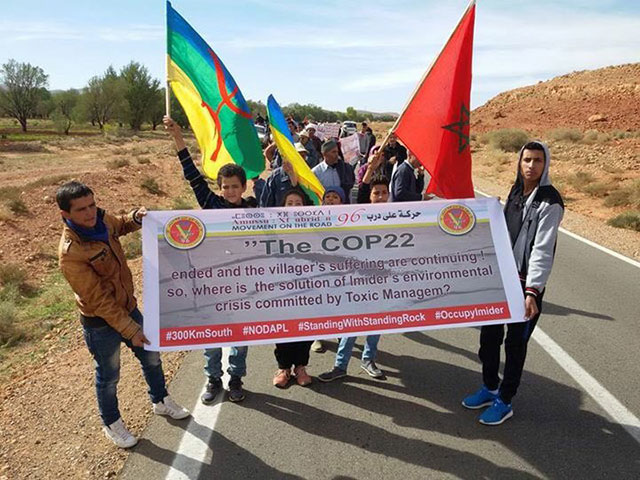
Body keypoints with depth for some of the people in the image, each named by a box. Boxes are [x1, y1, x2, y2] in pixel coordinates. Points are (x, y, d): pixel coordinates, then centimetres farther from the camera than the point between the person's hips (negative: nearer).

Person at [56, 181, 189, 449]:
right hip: (101, 323, -7)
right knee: (109, 376, 15)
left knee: (151, 358, 20)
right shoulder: (71, 253, -29)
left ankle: (160, 402, 46)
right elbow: (99, 300, -26)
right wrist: (130, 330, -23)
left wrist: (136, 218, -5)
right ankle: (112, 424, 41)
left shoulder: (101, 220, -9)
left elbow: (121, 226, 18)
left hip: (128, 307, 7)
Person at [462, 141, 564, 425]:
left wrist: (532, 291, -26)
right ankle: (490, 388, 36)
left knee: (515, 343, 5)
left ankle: (504, 402, 21)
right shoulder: (515, 191, 8)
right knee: (489, 335, 16)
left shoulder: (549, 202, -15)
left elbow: (542, 250, -21)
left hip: (526, 284, -7)